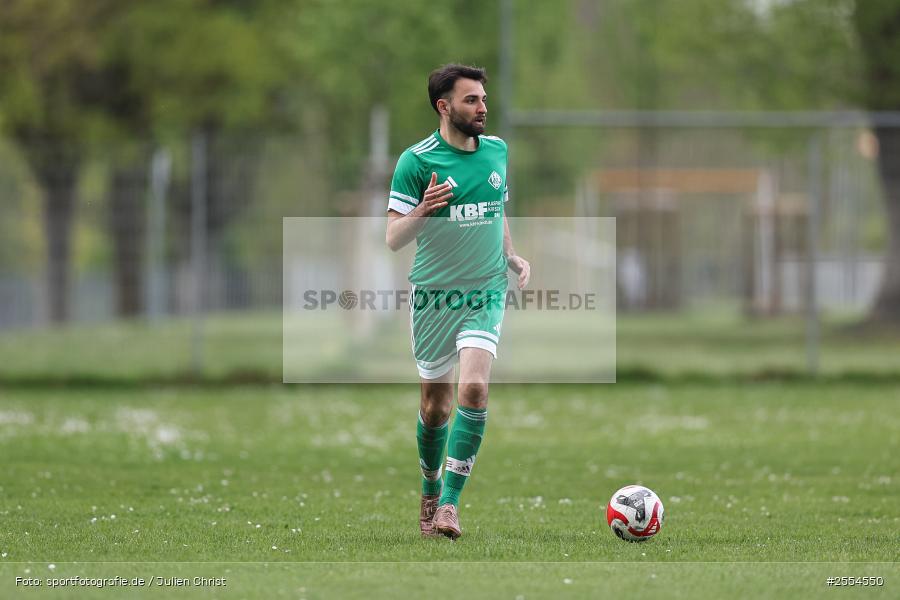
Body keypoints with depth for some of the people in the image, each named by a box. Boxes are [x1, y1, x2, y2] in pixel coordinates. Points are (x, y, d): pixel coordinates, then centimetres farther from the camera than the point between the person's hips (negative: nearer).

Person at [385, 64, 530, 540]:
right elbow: (393, 239, -10)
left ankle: (450, 502, -17)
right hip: (433, 298, -2)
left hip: (486, 293, 2)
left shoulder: (497, 151, 6)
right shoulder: (416, 161, -8)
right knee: (436, 403, 8)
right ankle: (430, 493, 32)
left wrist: (511, 257, 11)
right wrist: (422, 211, -28)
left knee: (473, 387, -19)